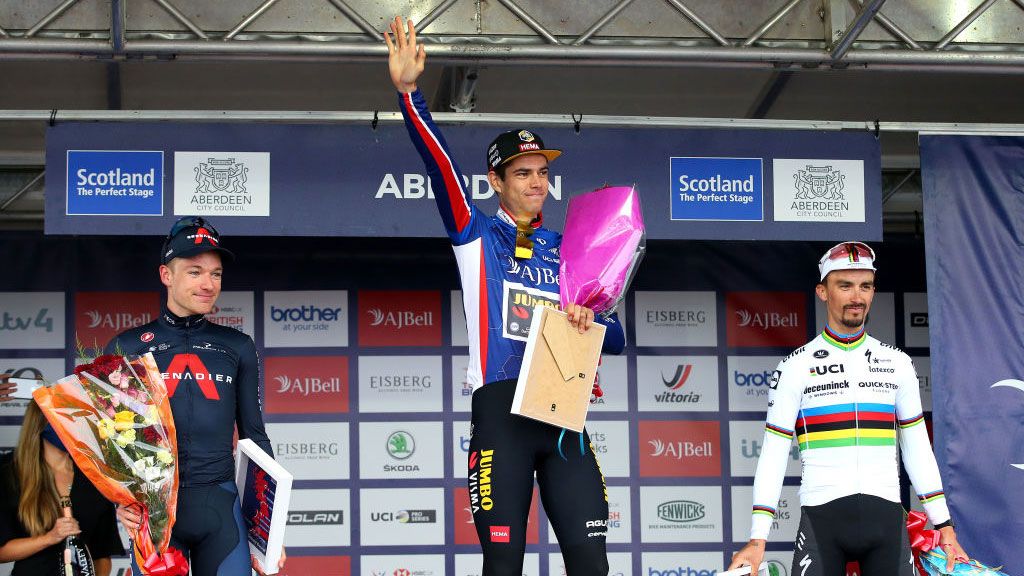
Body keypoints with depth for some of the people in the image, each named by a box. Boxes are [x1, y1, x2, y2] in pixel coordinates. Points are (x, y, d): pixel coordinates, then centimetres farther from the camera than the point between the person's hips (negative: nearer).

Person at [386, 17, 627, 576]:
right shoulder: (476, 233, 9)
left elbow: (615, 338, 19)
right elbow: (439, 162, -7)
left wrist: (589, 322, -4)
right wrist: (408, 91, -21)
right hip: (501, 408, -3)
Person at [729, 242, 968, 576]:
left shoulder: (897, 363, 12)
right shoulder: (795, 367, 3)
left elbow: (918, 448, 15)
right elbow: (773, 455, 0)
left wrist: (944, 528, 10)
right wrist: (758, 540, -7)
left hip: (887, 518, 2)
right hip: (821, 519, -2)